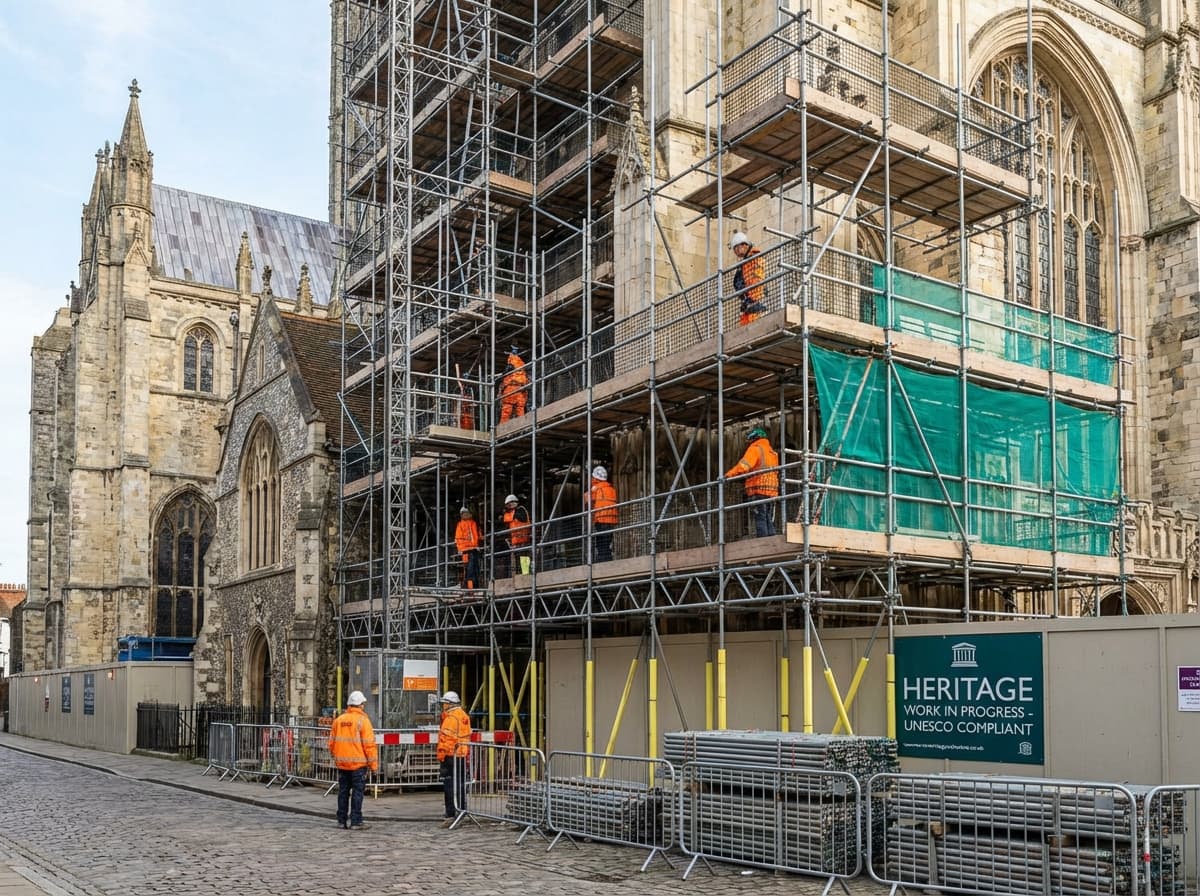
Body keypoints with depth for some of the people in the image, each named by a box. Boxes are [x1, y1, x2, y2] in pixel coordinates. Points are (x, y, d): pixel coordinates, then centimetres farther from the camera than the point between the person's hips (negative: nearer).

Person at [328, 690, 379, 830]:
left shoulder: (338, 720, 7)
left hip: (342, 763, 5)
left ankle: (342, 820, 18)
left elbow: (332, 742, 12)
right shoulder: (362, 720, -9)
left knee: (343, 792, 13)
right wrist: (373, 765, -6)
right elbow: (369, 744, -12)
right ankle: (355, 821, -1)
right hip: (358, 763, -5)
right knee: (357, 792, 0)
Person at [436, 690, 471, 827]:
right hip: (463, 756, 9)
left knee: (450, 785, -6)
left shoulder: (451, 718, -15)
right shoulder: (464, 716, 13)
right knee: (461, 784, 15)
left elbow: (445, 739, -19)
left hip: (451, 756, -9)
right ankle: (462, 810, 23)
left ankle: (451, 814, -8)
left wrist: (441, 756, -15)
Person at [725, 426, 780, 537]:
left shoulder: (755, 448, -2)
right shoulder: (772, 451, 24)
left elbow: (744, 465, -17)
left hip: (759, 488, -8)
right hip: (771, 490, 8)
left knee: (760, 518, -10)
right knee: (768, 518, 10)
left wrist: (728, 474, -22)